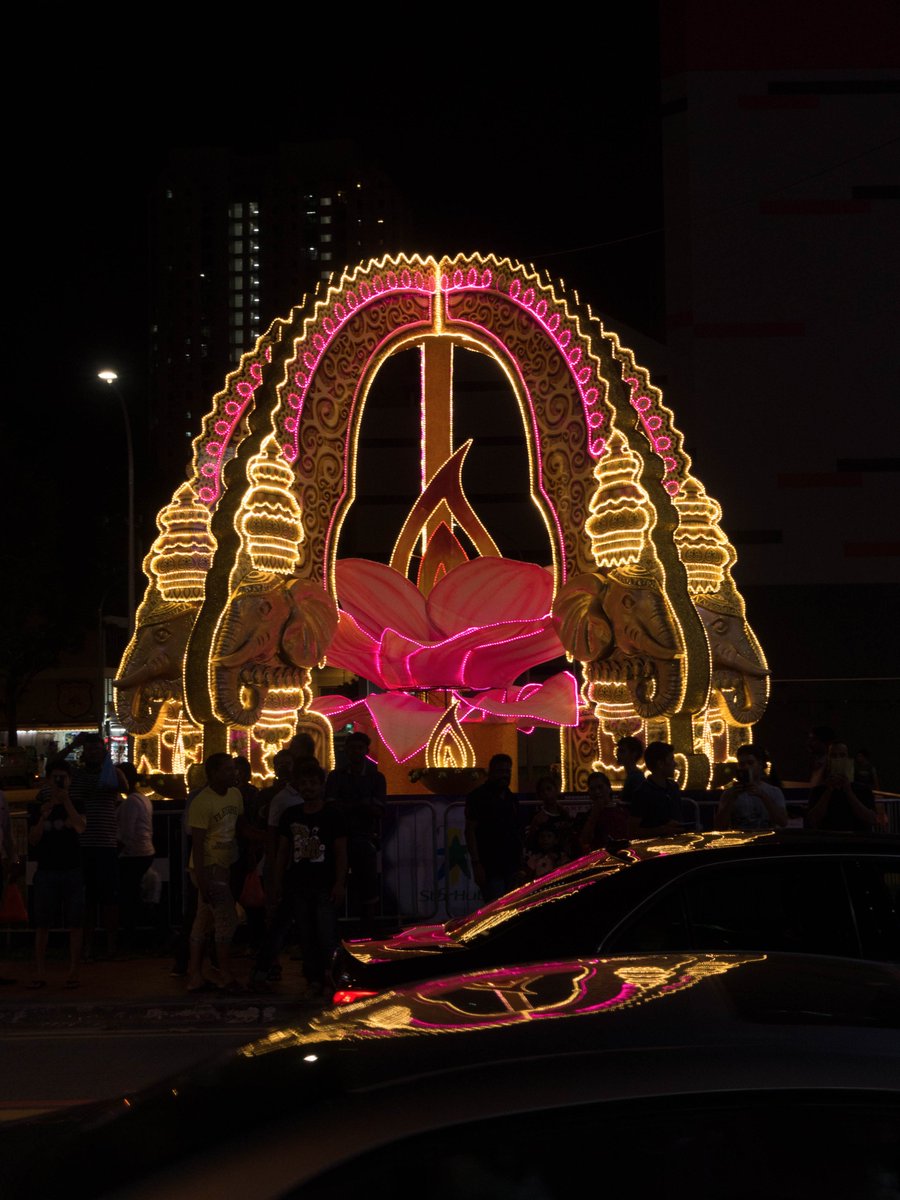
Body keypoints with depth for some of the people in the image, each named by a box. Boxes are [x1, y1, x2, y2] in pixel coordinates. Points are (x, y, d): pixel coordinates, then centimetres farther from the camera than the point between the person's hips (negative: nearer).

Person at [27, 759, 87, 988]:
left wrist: (66, 802, -20)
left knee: (75, 923, -2)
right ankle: (40, 973, 4)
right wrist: (43, 818, -15)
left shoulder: (75, 804, 4)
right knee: (42, 923, 0)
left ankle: (73, 972, 3)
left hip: (72, 870, -1)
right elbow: (33, 840, 1)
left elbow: (81, 827, -15)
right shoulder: (38, 807, 6)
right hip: (46, 870, 1)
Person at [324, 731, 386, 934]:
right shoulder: (336, 776, 9)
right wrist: (361, 805, -11)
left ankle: (367, 931, 5)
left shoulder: (376, 778, 9)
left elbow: (378, 811, -2)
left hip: (365, 839, 0)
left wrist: (348, 806, -14)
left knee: (368, 887, -1)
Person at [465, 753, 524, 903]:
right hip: (490, 868, -7)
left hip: (512, 867, 7)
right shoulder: (478, 797, -3)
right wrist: (476, 863, -17)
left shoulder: (511, 799, 18)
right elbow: (470, 830, -9)